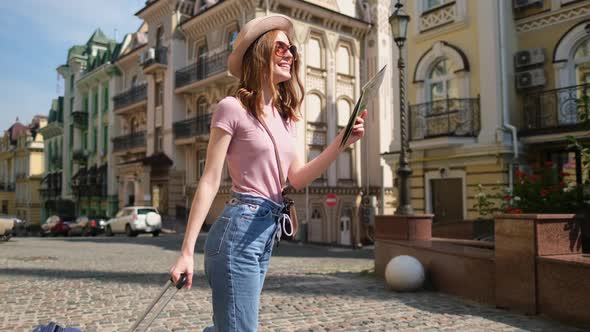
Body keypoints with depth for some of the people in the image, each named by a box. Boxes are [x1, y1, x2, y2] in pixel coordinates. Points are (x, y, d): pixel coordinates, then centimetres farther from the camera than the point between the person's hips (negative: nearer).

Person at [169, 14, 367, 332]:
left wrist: (340, 143, -1)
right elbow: (210, 181, -10)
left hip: (267, 233, 8)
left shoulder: (285, 116, 14)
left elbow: (297, 179, 12)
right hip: (239, 229, -8)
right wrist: (187, 251, -13)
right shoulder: (233, 107, -8)